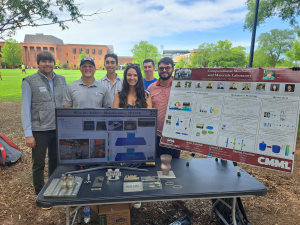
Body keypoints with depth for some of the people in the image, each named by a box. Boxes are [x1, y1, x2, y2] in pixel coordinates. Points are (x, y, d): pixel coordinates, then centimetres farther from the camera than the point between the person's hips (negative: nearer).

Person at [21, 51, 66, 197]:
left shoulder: (61, 80, 5)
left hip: (58, 129, 4)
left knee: (56, 161, 18)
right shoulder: (29, 82, -5)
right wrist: (28, 134, -10)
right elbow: (26, 109, -6)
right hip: (39, 131, -3)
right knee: (39, 164, 11)